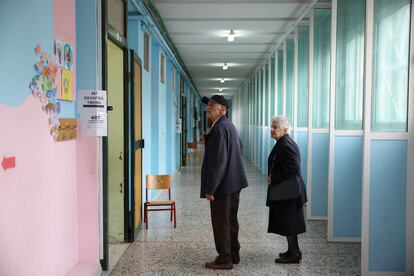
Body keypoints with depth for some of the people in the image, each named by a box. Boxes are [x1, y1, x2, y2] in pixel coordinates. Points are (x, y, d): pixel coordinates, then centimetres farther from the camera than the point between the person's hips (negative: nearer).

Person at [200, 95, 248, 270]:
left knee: (221, 222, 2)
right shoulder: (229, 125, 11)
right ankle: (234, 254, 30)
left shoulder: (219, 128, -20)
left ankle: (224, 260, 12)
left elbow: (217, 161, -24)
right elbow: (240, 147, 25)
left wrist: (210, 188, -22)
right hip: (234, 182, 10)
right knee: (231, 221, 18)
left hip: (223, 184, -10)